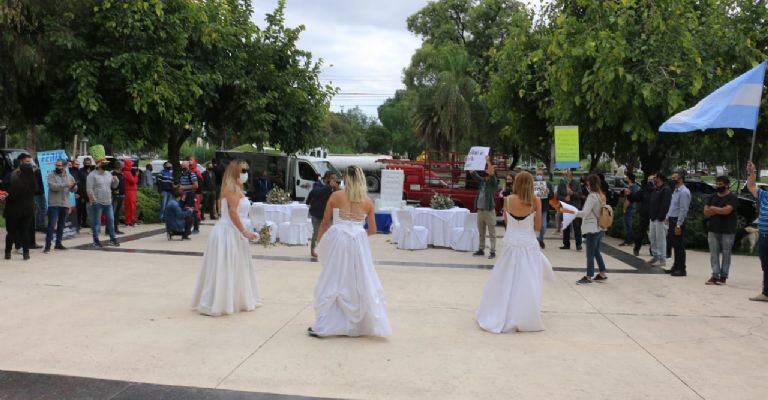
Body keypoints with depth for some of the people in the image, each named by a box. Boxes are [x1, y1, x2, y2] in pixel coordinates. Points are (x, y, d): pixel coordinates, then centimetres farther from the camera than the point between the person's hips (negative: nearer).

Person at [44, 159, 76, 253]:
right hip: (54, 204, -4)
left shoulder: (69, 176, 10)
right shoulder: (51, 175, -3)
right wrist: (66, 185, -23)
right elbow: (53, 186, -18)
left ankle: (58, 243, 21)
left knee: (61, 225, 11)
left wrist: (74, 186, -11)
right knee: (51, 225, -8)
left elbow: (73, 190, 11)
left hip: (65, 204, 5)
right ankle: (48, 245, -7)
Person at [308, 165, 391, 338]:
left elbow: (325, 223, 6)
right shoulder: (368, 201, 4)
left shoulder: (336, 196, 0)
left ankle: (321, 326, 10)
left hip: (337, 240, -1)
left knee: (332, 282, 7)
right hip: (358, 243, 1)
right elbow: (372, 230, 10)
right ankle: (356, 325, 19)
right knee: (360, 283, 11)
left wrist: (318, 243, 19)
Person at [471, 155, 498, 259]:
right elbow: (473, 173, 10)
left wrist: (488, 161, -28)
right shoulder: (481, 181, 10)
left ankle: (493, 252, 1)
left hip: (489, 210, -6)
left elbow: (492, 174, -22)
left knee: (492, 233, -1)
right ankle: (481, 249, 22)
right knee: (481, 232, 13)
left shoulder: (493, 183, -5)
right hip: (480, 210, 6)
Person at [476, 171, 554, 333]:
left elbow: (506, 221, 6)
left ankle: (497, 315, 25)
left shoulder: (508, 200, -4)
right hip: (528, 245, -2)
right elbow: (537, 227, -4)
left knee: (505, 280, 15)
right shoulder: (535, 201, -9)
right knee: (526, 282, 6)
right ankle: (523, 319, 12)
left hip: (511, 243, 2)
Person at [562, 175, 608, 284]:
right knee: (596, 252, 18)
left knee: (590, 254, -3)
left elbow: (584, 213, -26)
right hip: (600, 228, 9)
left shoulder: (592, 196, -17)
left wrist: (569, 211, -32)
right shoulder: (602, 196, 10)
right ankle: (602, 274, 24)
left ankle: (589, 277, 1)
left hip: (593, 229, -9)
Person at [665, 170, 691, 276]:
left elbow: (684, 210, -21)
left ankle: (681, 269, 5)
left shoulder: (684, 192, -17)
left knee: (679, 246, -3)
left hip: (678, 221, -9)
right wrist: (667, 217, 16)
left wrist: (678, 225, -22)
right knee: (674, 244, 16)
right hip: (672, 220, 9)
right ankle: (676, 266, 27)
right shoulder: (676, 190, 13)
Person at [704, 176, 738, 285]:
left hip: (727, 232, -5)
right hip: (713, 230, 5)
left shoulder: (732, 198, -4)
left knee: (726, 254, 2)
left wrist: (713, 208, -6)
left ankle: (723, 276, 5)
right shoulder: (712, 197, 12)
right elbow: (706, 212, 3)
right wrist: (721, 211, -9)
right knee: (714, 254, 2)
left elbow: (727, 210, -19)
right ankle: (715, 275, 3)